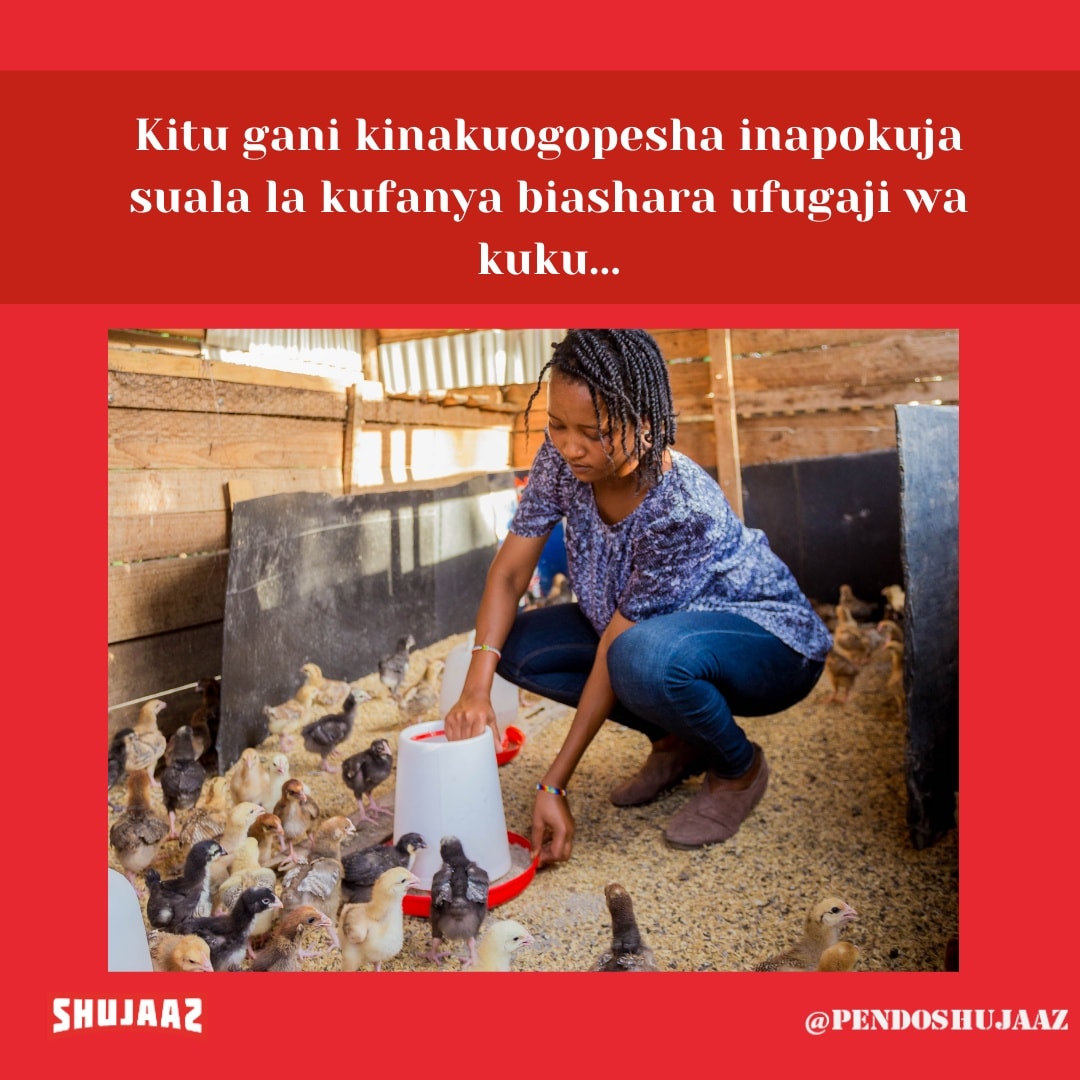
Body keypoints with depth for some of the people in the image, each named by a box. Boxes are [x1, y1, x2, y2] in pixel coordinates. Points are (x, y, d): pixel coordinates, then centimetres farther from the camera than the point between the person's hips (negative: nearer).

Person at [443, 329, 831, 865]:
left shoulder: (685, 509, -35)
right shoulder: (561, 461, -16)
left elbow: (613, 655, -31)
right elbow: (509, 574, -12)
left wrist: (554, 785, -24)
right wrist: (476, 689, -26)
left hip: (771, 643, -7)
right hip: (651, 625, 7)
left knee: (643, 656, -39)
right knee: (516, 644, -8)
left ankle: (739, 766, -5)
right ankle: (678, 742, 7)